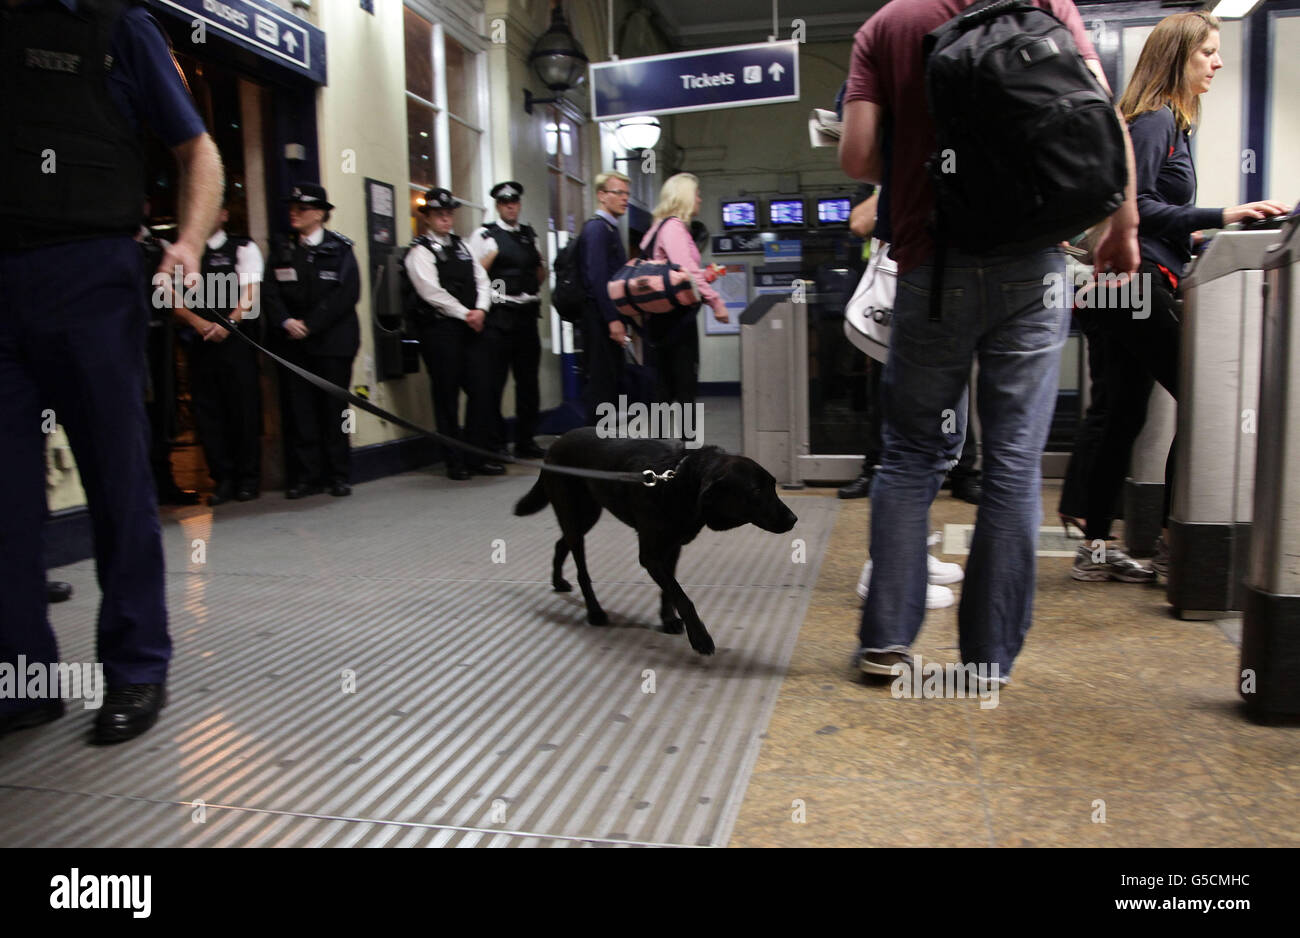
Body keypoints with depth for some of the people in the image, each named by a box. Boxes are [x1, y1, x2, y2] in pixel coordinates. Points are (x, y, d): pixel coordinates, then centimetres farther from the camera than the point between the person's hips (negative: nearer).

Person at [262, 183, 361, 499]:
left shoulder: (339, 248, 3)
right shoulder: (281, 249, 13)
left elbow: (347, 293, -7)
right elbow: (270, 292, 7)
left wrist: (310, 324, -11)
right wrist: (286, 322, -11)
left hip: (332, 341, -3)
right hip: (292, 343, 3)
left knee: (334, 409, 1)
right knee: (298, 410, 0)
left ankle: (339, 475, 10)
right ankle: (306, 476, 6)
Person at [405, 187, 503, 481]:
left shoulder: (461, 245, 18)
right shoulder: (420, 251, -2)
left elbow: (481, 279, 12)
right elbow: (432, 292, -12)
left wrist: (480, 310, -5)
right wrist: (464, 314, -11)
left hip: (471, 326, 6)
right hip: (439, 328, -6)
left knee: (482, 388, 1)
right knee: (447, 395, 0)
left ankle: (478, 455, 10)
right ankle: (455, 461, 7)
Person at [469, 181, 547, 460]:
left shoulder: (530, 236, 18)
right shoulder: (484, 235, 1)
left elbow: (540, 278, 24)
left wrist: (540, 263, 4)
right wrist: (490, 257, -17)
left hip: (527, 314, 6)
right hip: (498, 315, -6)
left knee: (528, 379, 9)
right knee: (494, 382, -5)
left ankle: (526, 441, 18)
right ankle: (494, 445, 3)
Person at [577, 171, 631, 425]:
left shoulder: (610, 228, 20)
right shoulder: (596, 227, -10)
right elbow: (597, 277, -19)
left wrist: (620, 317, 17)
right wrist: (613, 320, -22)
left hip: (609, 317, 10)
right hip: (601, 318, -10)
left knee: (609, 382, 12)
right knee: (602, 383, -8)